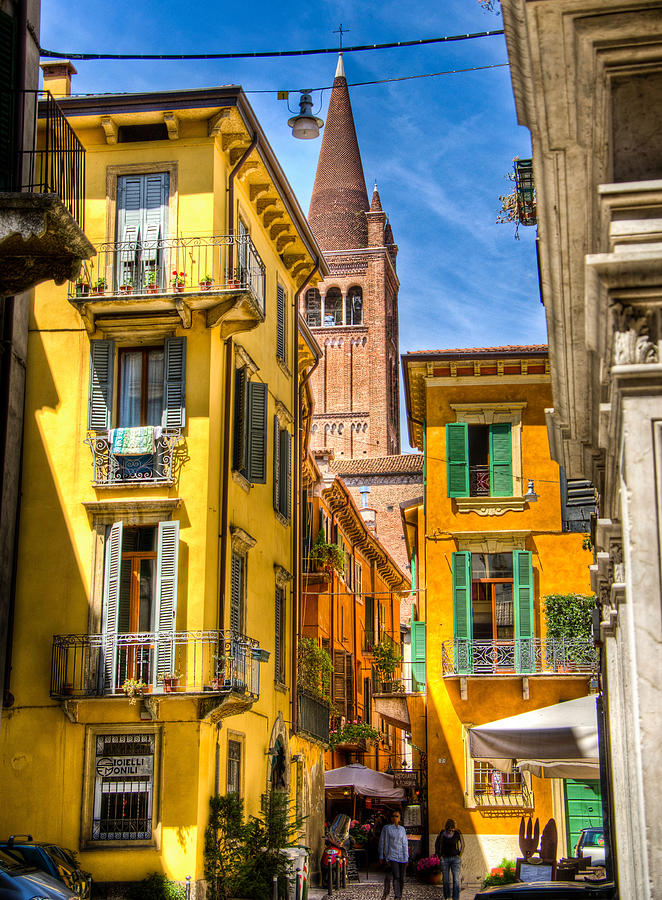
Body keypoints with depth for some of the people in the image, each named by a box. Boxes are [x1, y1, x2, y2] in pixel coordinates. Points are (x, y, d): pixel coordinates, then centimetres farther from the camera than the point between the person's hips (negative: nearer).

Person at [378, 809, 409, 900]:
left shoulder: (402, 829, 13)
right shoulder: (386, 828, 1)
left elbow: (405, 844, 15)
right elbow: (382, 842, 3)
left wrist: (407, 857, 11)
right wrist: (381, 857, 1)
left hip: (402, 857, 4)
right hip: (392, 856, -4)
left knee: (402, 878, 4)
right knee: (396, 876, -16)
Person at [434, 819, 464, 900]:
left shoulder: (457, 833, -9)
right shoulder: (442, 833, -6)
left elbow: (462, 844, 7)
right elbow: (437, 844, 11)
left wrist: (459, 855, 2)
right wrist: (439, 856, 6)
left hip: (455, 859, -1)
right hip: (445, 859, 1)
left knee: (456, 879, -9)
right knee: (446, 880, 5)